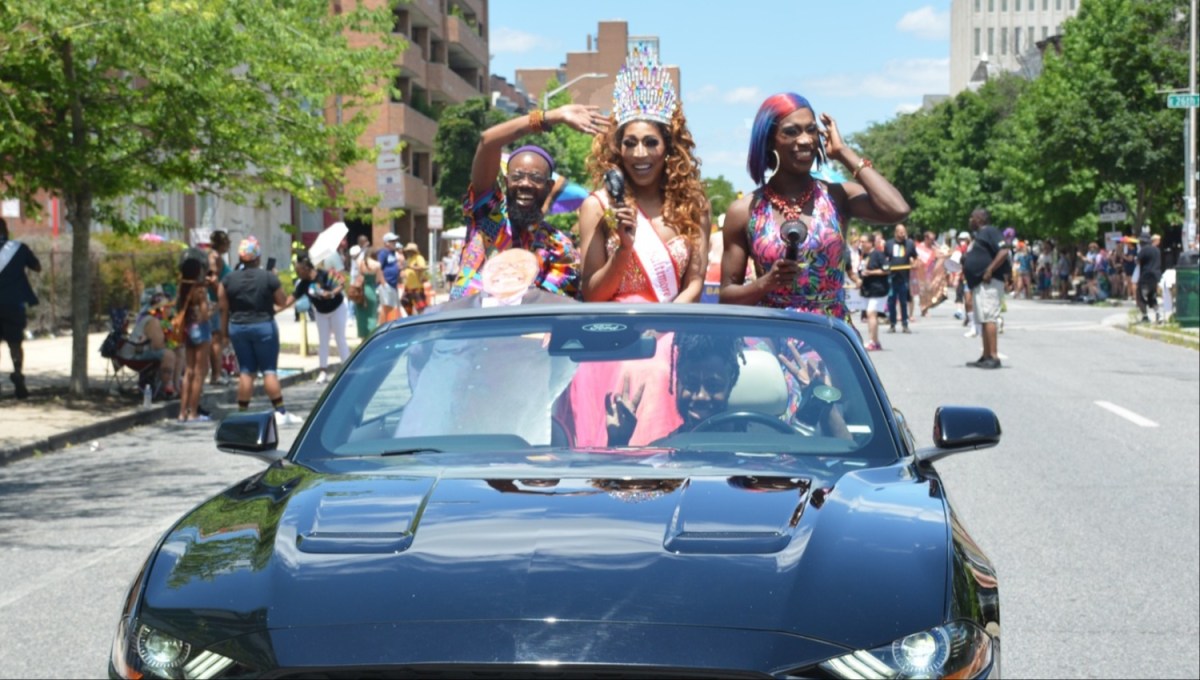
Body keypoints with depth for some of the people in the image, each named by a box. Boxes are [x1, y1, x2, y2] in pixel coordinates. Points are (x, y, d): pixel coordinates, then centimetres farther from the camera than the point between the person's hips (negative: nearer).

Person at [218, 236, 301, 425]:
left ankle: (243, 412, 9)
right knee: (269, 369, 2)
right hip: (264, 326, -2)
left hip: (237, 327, 3)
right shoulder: (269, 278, -10)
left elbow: (224, 309, 1)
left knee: (245, 371, 9)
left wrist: (225, 330, 11)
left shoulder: (229, 280, -2)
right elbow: (282, 301, 0)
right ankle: (280, 412, 1)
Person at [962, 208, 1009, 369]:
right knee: (982, 320, 11)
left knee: (988, 318, -15)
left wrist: (989, 271, -23)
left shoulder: (990, 232, -8)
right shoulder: (977, 235, 23)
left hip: (988, 283, -11)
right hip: (978, 284, 11)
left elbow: (1004, 251, -20)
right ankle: (986, 356, 15)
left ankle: (993, 357, -19)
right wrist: (964, 262, 12)